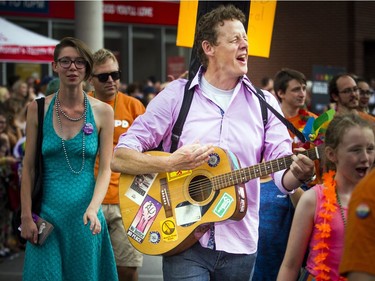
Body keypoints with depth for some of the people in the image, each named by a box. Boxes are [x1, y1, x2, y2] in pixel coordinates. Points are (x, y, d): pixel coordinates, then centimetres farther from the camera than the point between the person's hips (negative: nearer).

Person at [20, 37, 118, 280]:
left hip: (85, 214, 0)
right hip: (47, 213, 0)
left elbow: (105, 168, -2)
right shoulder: (39, 109, 1)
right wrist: (26, 216, -3)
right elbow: (29, 167, 2)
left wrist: (93, 209, -16)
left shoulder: (102, 112, 0)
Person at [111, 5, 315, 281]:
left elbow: (283, 176, -1)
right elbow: (119, 158, -5)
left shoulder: (264, 103, 6)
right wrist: (171, 162, -20)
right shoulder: (176, 95, -1)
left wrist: (298, 174, -24)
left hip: (240, 245, 3)